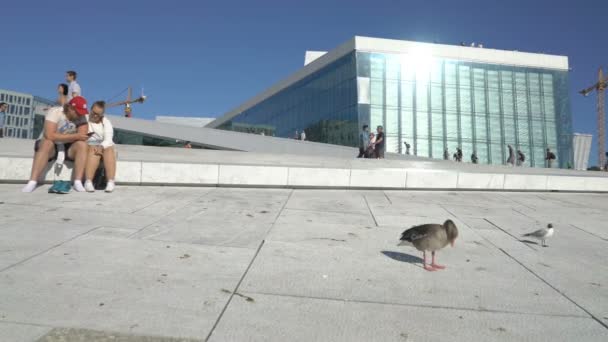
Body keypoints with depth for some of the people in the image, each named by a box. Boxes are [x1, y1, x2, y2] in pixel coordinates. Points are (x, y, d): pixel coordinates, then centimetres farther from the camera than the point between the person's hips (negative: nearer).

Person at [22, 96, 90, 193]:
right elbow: (50, 136, -30)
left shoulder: (81, 117, -7)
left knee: (82, 145, -26)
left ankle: (78, 182, -31)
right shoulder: (54, 112, -18)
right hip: (51, 146, -3)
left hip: (68, 148, 3)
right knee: (47, 143, -34)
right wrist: (75, 136, -32)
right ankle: (32, 182, -36)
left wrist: (60, 137, -27)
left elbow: (82, 136, -18)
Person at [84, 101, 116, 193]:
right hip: (89, 146, -1)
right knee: (93, 151, -35)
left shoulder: (106, 122, 10)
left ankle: (111, 182, -45)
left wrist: (101, 147, -27)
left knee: (109, 150, -33)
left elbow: (108, 139, -4)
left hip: (104, 146, 1)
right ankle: (88, 182, -46)